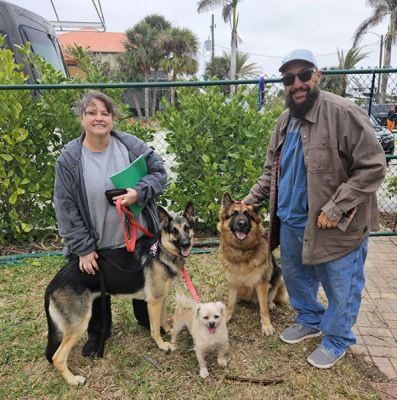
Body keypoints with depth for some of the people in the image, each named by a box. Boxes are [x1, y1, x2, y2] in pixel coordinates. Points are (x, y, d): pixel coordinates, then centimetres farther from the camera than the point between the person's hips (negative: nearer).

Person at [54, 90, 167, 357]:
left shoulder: (131, 144, -10)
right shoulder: (69, 158, -13)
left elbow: (159, 172, -6)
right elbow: (66, 207, -11)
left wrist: (139, 193, -26)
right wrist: (82, 248, -12)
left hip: (141, 236, 2)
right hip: (97, 244, -1)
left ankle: (148, 320, 53)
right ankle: (98, 332, 48)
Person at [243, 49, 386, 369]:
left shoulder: (343, 113, -18)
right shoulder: (285, 122, 6)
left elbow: (373, 167, -19)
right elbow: (272, 171, 15)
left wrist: (335, 209, -23)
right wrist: (250, 200, 6)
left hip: (336, 226, -7)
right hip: (291, 220, 7)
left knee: (341, 289, 13)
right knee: (295, 277, 24)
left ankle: (336, 341, 38)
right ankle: (310, 321, 50)